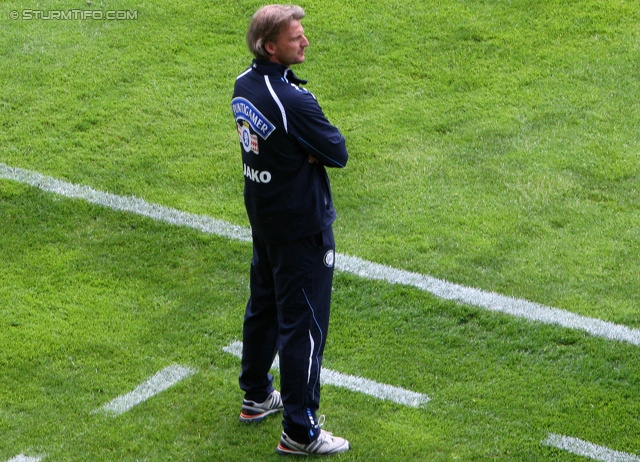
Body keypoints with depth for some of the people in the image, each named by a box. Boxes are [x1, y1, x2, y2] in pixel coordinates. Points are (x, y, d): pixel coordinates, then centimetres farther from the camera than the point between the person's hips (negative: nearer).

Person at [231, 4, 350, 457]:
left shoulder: (243, 86, -1)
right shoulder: (293, 101, -28)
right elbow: (338, 154, -20)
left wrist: (307, 146, -9)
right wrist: (329, 140, -1)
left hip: (262, 215, 9)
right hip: (302, 225, -9)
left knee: (263, 305, 24)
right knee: (303, 323, 0)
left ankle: (257, 397, 40)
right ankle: (299, 432, 7)